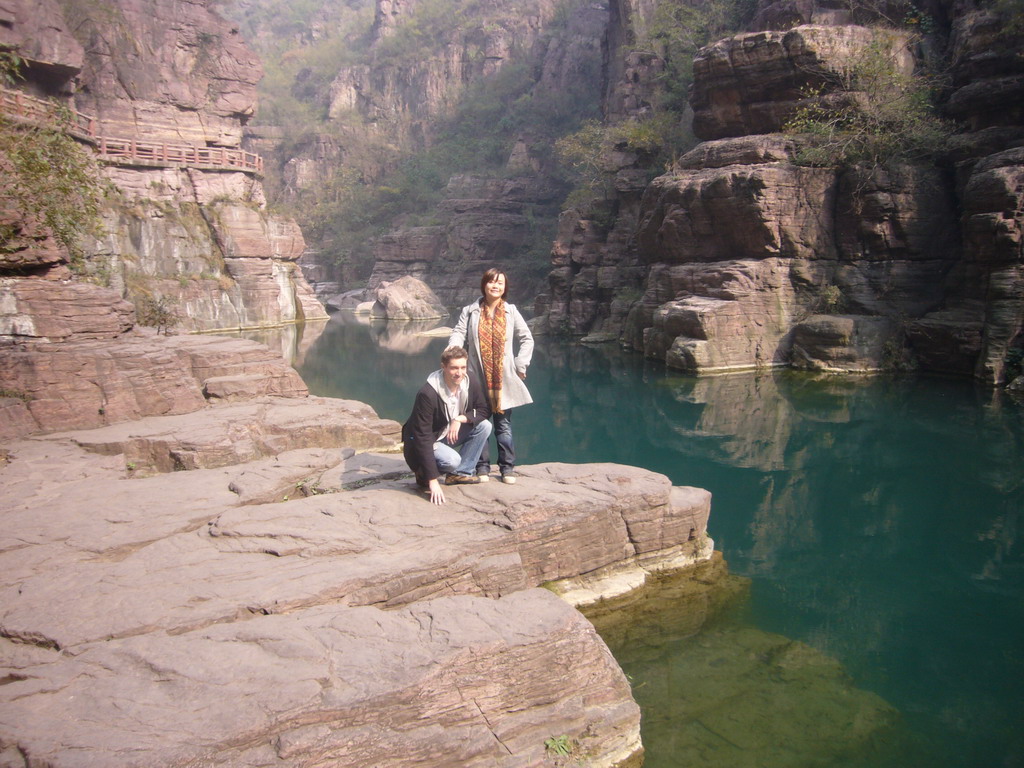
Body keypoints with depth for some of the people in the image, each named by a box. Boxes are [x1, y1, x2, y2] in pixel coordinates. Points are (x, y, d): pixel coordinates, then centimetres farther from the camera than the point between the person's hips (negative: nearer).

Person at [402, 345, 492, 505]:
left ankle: (461, 473, -5)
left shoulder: (470, 384, -14)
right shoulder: (427, 394, -31)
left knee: (484, 425, -16)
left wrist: (460, 418, -25)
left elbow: (485, 411, -2)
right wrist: (433, 481, -36)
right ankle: (422, 473, -1)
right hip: (428, 441, -6)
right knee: (452, 460, -33)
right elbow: (422, 437, -32)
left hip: (451, 434, 6)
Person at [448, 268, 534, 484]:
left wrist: (521, 365, 2)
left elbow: (527, 339, 11)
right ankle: (482, 467, 17)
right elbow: (458, 334, -5)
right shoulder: (470, 311, 5)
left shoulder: (511, 312, 7)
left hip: (504, 379, 0)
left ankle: (507, 468, 15)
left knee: (504, 425, 5)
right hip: (478, 377, 0)